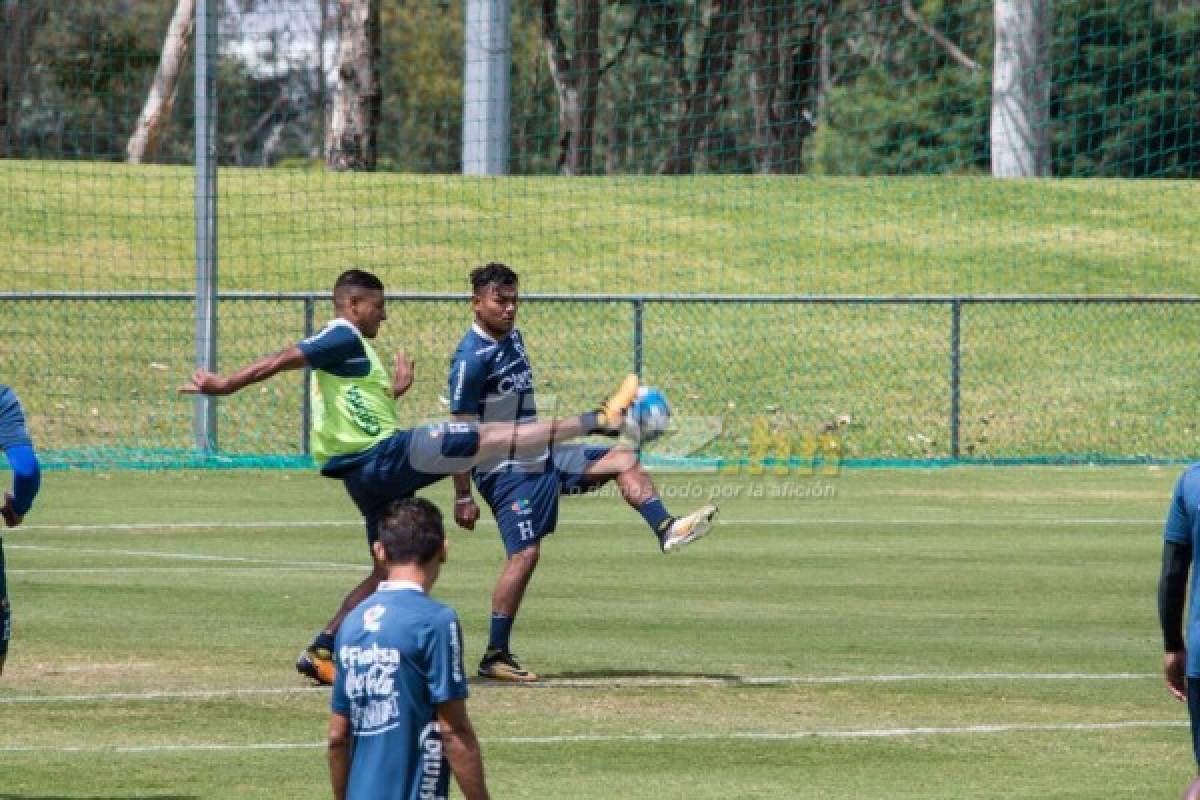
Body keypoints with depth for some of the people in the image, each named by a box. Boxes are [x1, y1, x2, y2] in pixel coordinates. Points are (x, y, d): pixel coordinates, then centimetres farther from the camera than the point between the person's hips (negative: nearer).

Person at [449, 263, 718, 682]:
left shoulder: (512, 338, 9)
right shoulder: (472, 357, -19)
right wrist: (463, 497, -19)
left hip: (542, 456, 9)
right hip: (507, 470, -9)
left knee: (624, 460, 4)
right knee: (525, 554, -13)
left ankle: (666, 529, -3)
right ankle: (495, 657, -7)